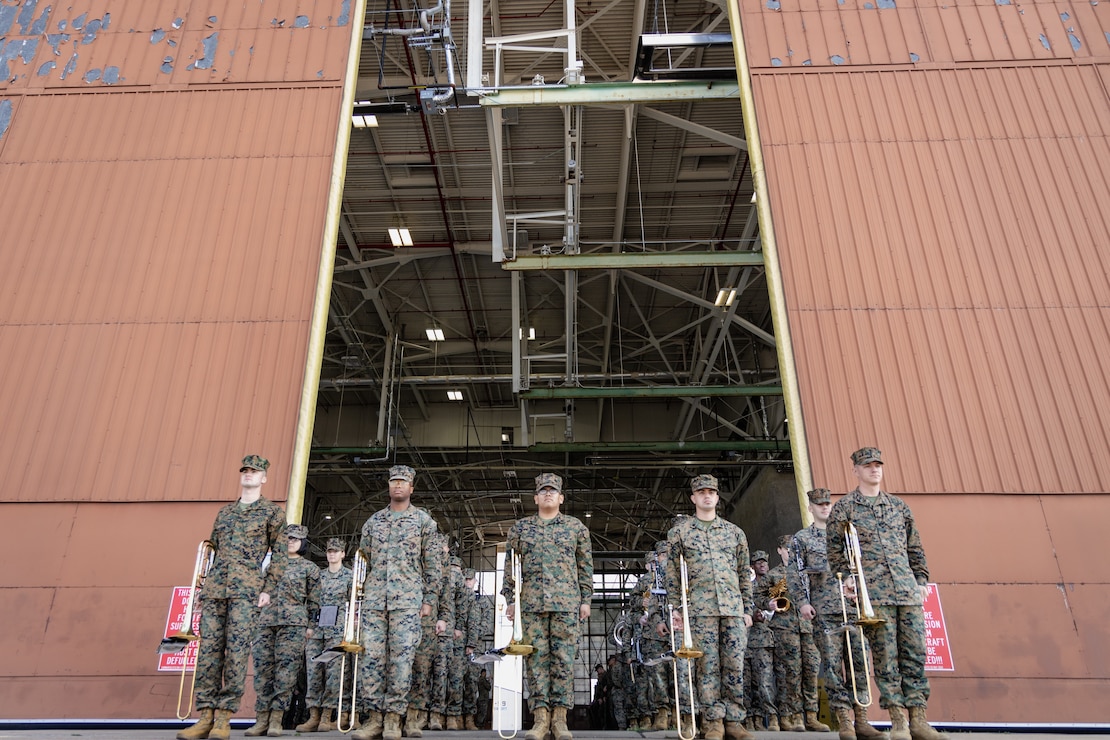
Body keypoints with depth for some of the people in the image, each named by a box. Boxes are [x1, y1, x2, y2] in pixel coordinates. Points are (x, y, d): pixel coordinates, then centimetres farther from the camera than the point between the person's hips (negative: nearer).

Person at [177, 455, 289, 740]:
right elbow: (212, 549, 23)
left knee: (237, 650, -7)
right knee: (208, 649, 0)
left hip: (246, 589, -5)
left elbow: (280, 554, 2)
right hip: (215, 588, 5)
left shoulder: (273, 512, 7)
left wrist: (268, 589, -5)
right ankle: (206, 716, 4)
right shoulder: (224, 512, 21)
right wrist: (204, 585, 14)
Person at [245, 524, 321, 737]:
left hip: (294, 623, -3)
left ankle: (276, 720, -1)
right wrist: (255, 619, 13)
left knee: (286, 670, -7)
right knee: (263, 669, 1)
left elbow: (314, 601, 9)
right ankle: (262, 719, 8)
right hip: (265, 621, 3)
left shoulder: (309, 568, 10)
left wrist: (311, 625, 3)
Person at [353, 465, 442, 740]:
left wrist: (428, 599, -1)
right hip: (374, 598, 3)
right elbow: (363, 560, 17)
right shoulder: (374, 520, 15)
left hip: (407, 599, -3)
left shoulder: (423, 520, 5)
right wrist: (358, 593, 11)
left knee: (401, 657, -4)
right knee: (371, 656, 0)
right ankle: (375, 717, 10)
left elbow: (431, 563, 4)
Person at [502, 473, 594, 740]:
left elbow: (585, 566, 10)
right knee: (536, 658, 0)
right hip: (531, 602, 1)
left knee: (564, 658, -1)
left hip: (567, 602, -1)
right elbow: (510, 565, 11)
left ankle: (559, 718, 6)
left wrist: (585, 599, 4)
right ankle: (540, 718, 5)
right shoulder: (521, 527, 11)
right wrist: (510, 599, 5)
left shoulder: (576, 527, 10)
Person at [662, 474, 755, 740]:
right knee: (707, 665, -1)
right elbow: (672, 572, 5)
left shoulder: (735, 532, 13)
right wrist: (676, 608, -1)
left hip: (734, 607, 2)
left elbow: (745, 574, 14)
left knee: (735, 666, 3)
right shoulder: (679, 531, 6)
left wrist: (748, 609, 9)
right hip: (700, 607, -2)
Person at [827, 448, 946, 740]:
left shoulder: (899, 506, 17)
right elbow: (835, 552, 1)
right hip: (873, 593, -4)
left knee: (915, 653, 2)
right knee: (885, 656, -2)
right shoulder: (843, 508, 4)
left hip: (908, 591, 4)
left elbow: (915, 548, 19)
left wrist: (922, 580, 10)